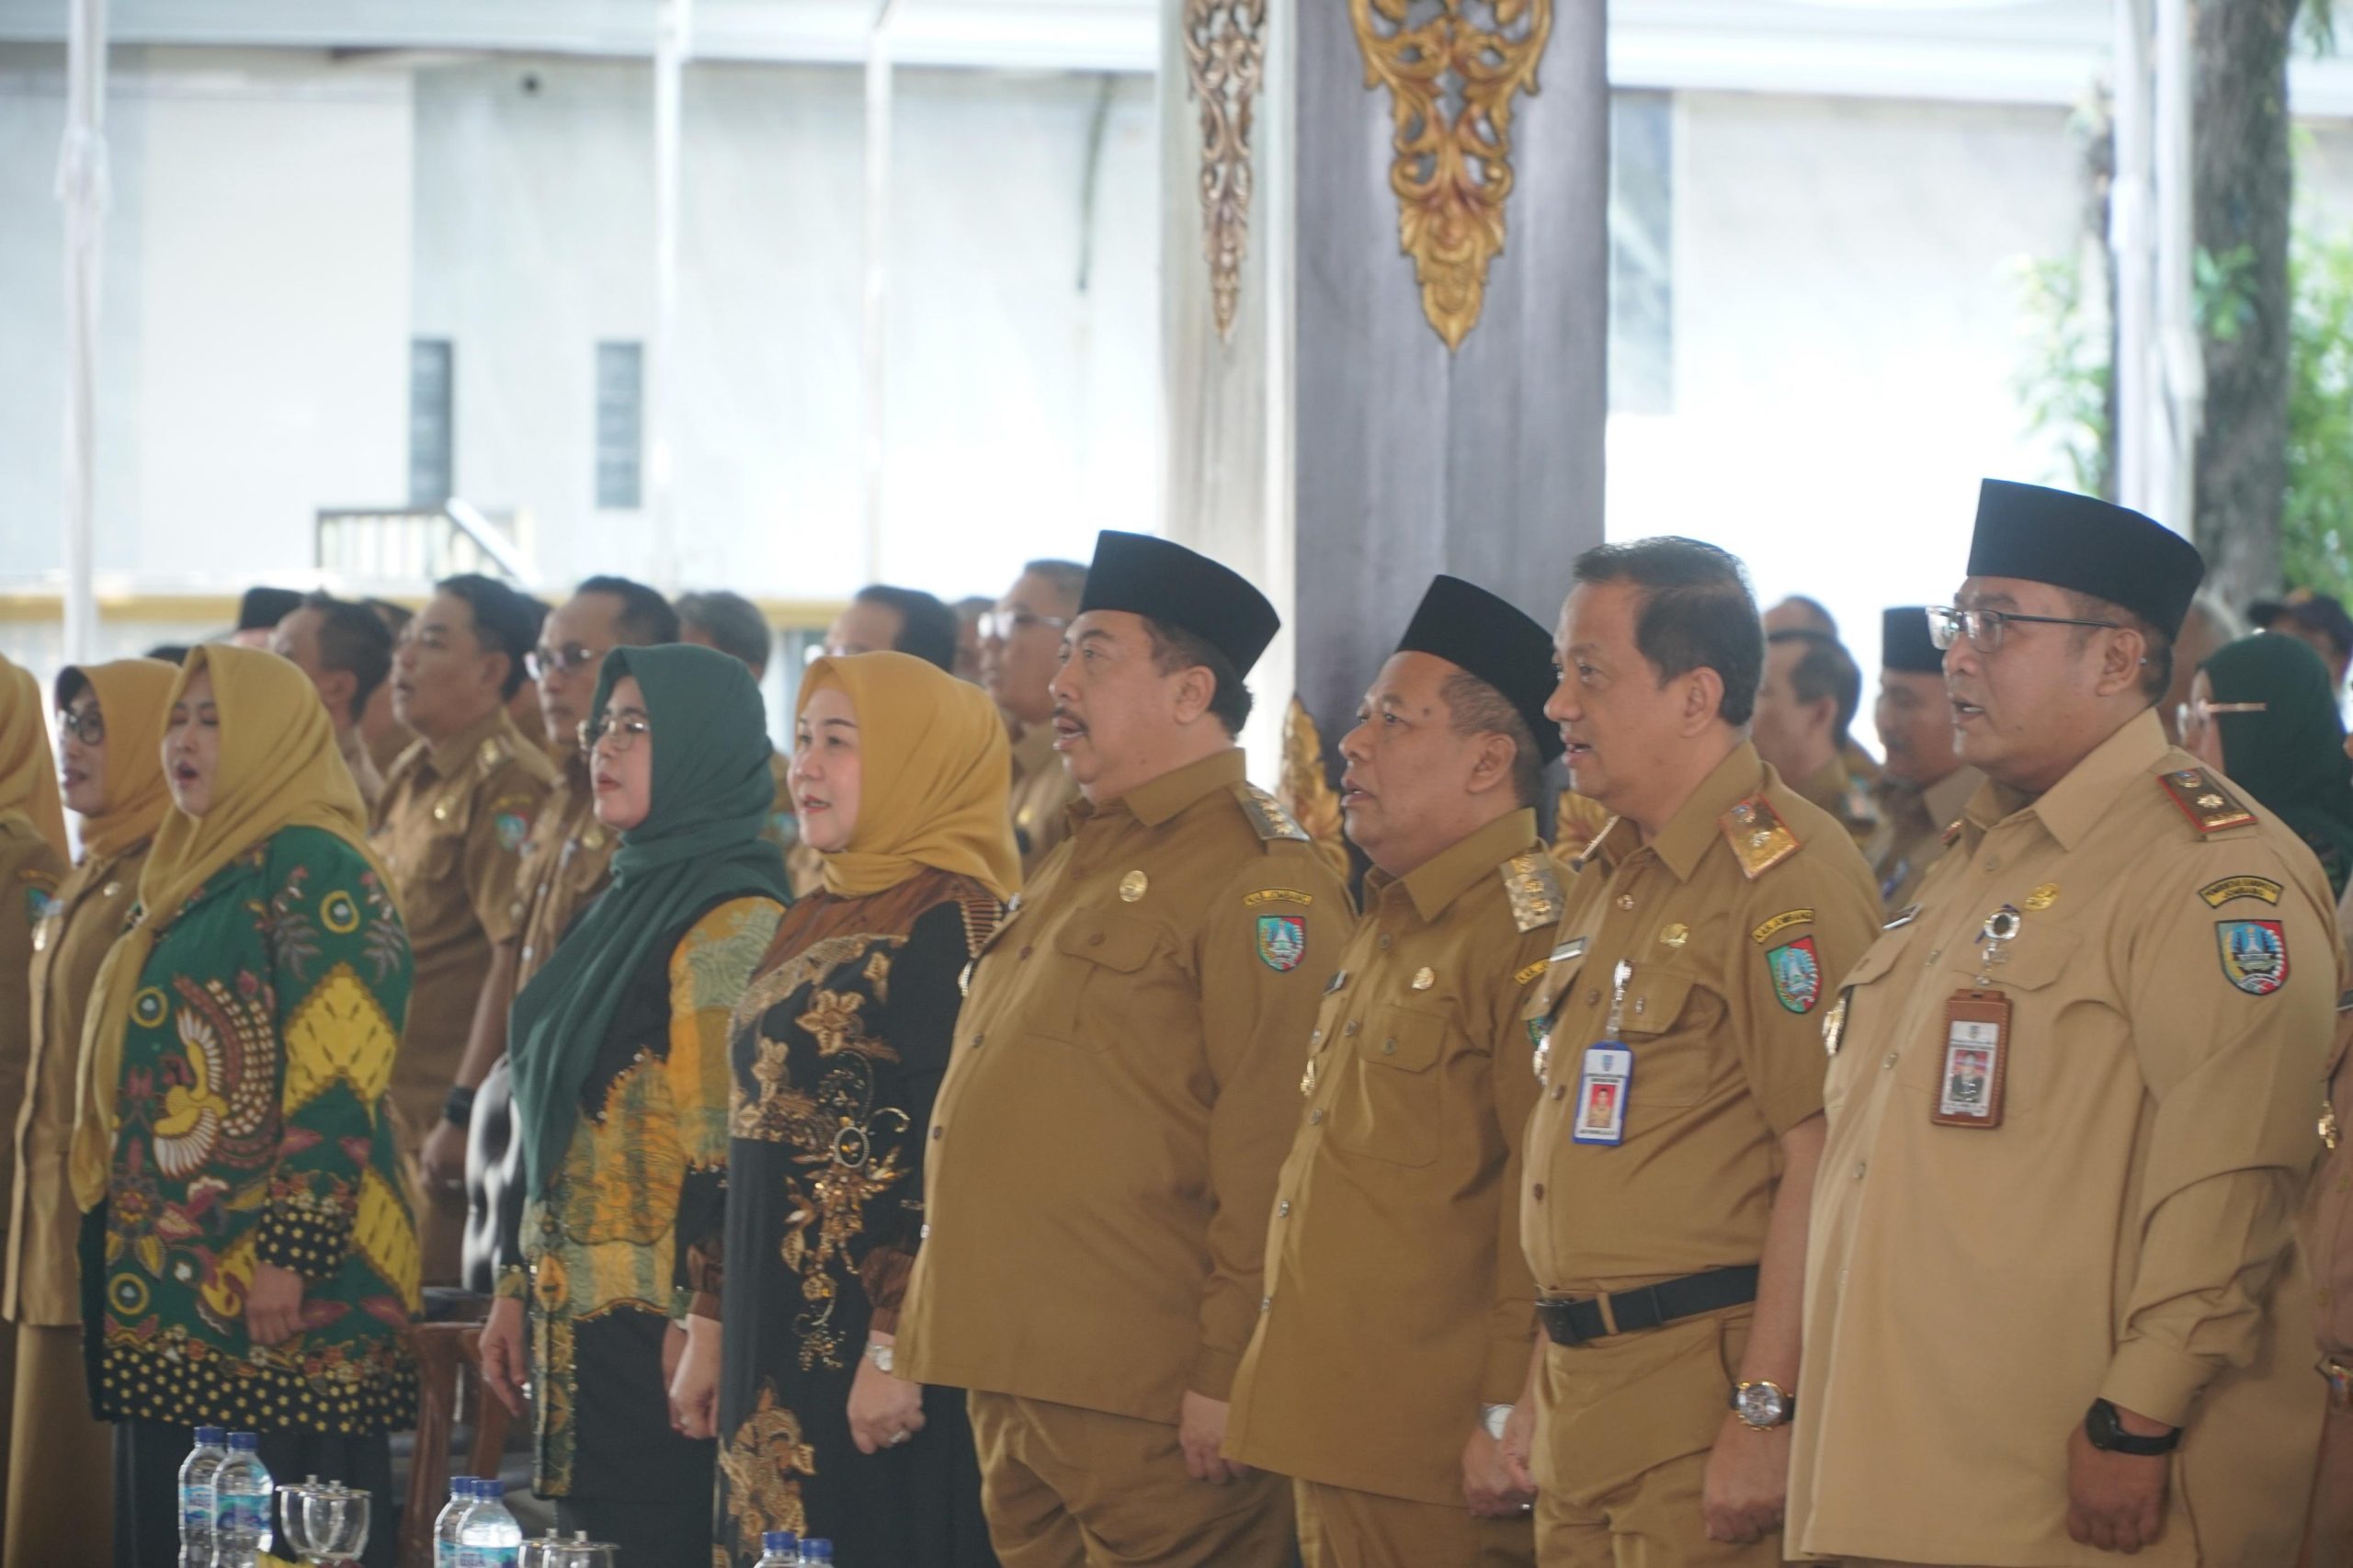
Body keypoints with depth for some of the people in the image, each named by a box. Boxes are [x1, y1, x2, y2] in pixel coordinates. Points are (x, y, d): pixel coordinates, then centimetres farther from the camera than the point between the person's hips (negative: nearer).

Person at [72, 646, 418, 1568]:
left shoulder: (313, 870, -10)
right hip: (175, 1276, 10)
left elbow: (341, 1075, -17)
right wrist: (122, 1231, 19)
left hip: (275, 1287, -10)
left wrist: (290, 1252, -22)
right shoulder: (192, 874, 19)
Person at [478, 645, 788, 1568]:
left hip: (654, 1320, -9)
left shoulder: (734, 922, -12)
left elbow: (735, 1143, -18)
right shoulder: (631, 901, 17)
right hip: (578, 1318, 9)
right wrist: (517, 1285, 17)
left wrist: (705, 1320, -22)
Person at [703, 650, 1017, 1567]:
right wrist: (711, 1327, 18)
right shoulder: (815, 923, 16)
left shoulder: (954, 922, -11)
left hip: (875, 1334, -9)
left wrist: (898, 1346, -21)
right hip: (779, 1337, 9)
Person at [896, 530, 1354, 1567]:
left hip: (1141, 1396, -9)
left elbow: (1272, 1150, -18)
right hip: (1013, 1374, 9)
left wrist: (1228, 1372, -21)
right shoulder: (1081, 866, 21)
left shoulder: (1259, 879, -11)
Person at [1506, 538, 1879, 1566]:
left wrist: (1764, 1413, -23)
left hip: (1703, 1392, -9)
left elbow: (1823, 1160, -19)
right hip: (1584, 1395, 9)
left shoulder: (1782, 872, -13)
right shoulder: (1609, 879, 17)